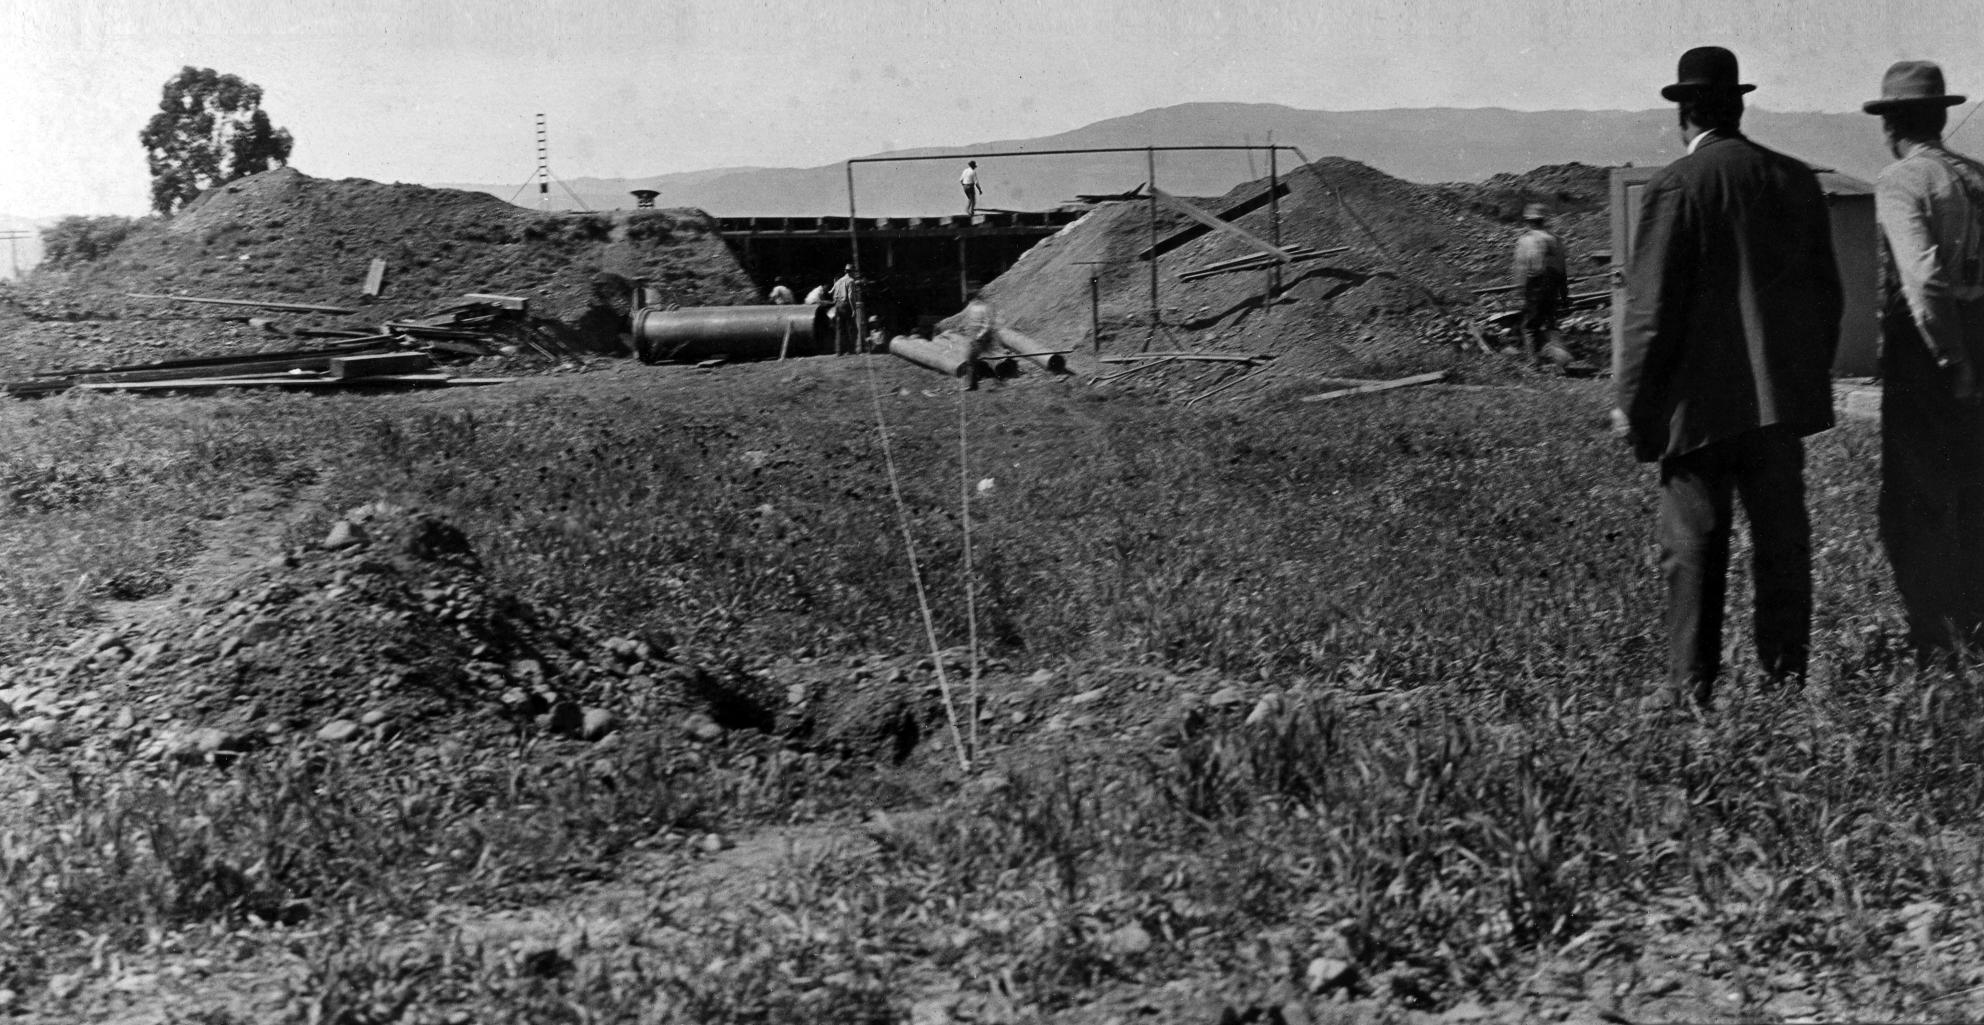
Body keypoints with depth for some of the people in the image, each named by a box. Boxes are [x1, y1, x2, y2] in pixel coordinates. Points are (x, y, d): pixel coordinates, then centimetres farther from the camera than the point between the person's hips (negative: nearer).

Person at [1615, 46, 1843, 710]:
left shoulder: (1677, 186, -11)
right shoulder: (1796, 180, 7)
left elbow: (1652, 306, -12)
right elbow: (1826, 291, 13)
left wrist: (1632, 402, -5)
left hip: (1703, 402, -5)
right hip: (1782, 398, 5)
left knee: (1693, 548, 1)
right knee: (1782, 540, 10)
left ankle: (1691, 687, 3)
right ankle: (1785, 678, 15)